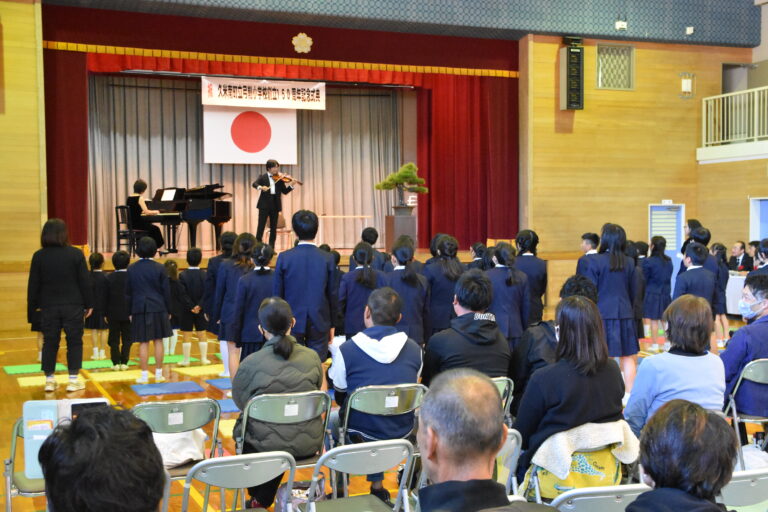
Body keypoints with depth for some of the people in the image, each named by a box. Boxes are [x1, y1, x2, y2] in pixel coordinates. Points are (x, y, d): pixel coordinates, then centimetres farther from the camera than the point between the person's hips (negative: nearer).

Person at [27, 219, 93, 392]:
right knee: (74, 342, 6)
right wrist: (89, 304, 5)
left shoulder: (39, 256, -1)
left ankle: (49, 380, 12)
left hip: (49, 307, 2)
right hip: (73, 306, -2)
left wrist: (32, 307, 11)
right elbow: (85, 282, -4)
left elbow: (33, 285, 3)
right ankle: (73, 380, 6)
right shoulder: (76, 254, -6)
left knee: (50, 342, 10)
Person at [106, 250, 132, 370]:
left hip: (113, 313, 1)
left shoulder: (109, 278, -2)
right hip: (127, 314, -1)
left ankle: (116, 363, 7)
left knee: (114, 339, 8)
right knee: (127, 339, 7)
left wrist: (105, 313, 7)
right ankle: (124, 362, 3)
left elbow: (106, 297, 0)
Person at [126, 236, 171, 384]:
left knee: (143, 342, 3)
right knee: (158, 341, 6)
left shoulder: (132, 269, 0)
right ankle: (159, 374, 10)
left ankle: (144, 375, 4)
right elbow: (166, 291, -1)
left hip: (140, 308, 0)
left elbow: (128, 292, 5)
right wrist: (168, 310, 8)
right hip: (158, 308, 0)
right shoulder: (159, 268, -4)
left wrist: (130, 311, 13)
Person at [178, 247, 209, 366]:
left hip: (186, 310, -2)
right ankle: (204, 358, 14)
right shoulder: (205, 275, -3)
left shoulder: (183, 275, -10)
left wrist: (191, 307, -11)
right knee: (202, 334, 11)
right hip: (201, 310, 2)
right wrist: (199, 306, -13)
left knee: (186, 335, 4)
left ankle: (186, 359, 7)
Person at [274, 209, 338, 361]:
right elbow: (333, 295, 0)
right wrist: (331, 324, 12)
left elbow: (277, 294, -1)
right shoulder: (328, 259, -6)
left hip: (292, 323, 0)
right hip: (319, 324, 0)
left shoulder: (284, 258, -7)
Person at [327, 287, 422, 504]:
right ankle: (377, 486, 38)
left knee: (331, 418, 30)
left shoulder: (346, 349, -16)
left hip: (360, 435, -2)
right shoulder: (414, 349, -7)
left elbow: (340, 398, -2)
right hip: (402, 435, 3)